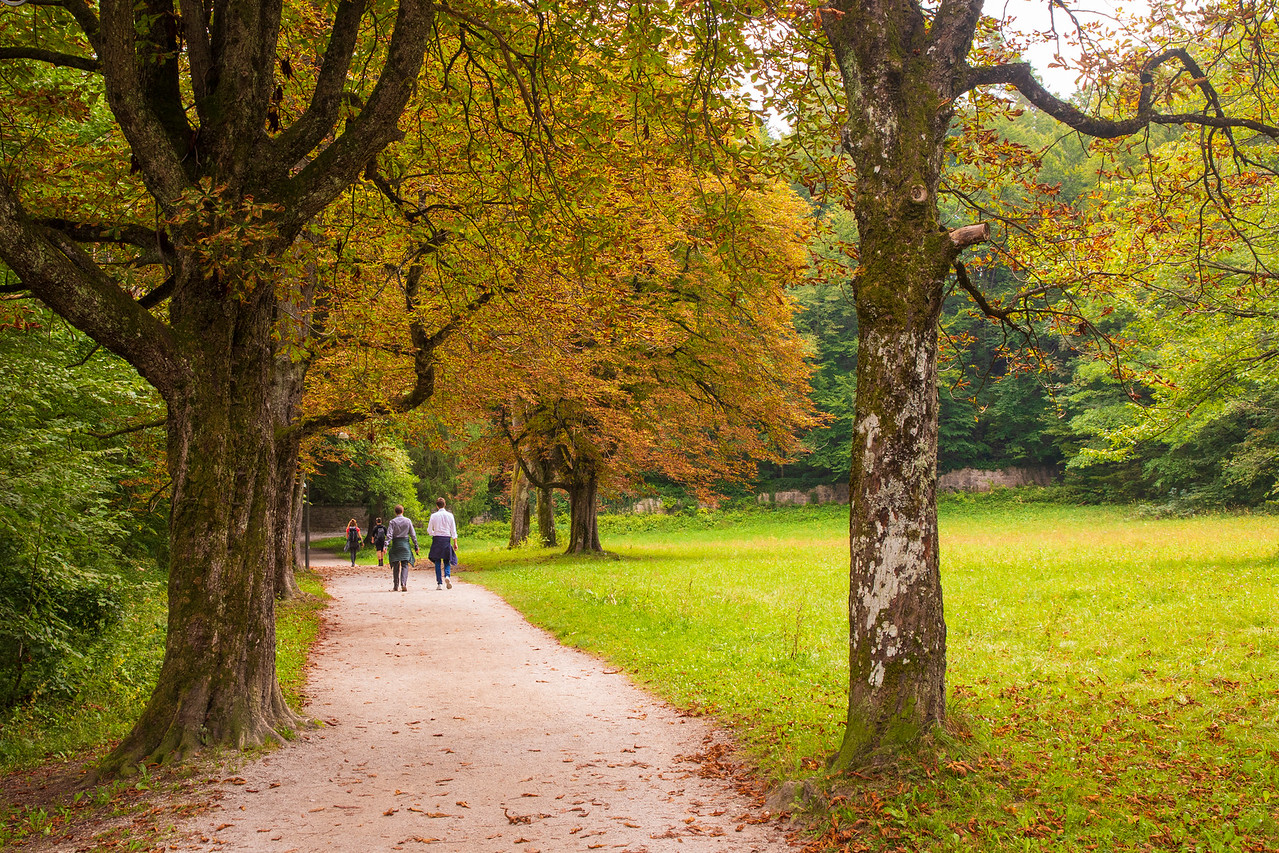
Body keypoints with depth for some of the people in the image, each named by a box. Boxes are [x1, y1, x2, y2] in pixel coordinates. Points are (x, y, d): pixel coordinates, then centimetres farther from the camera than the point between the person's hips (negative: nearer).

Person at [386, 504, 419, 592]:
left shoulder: (392, 522, -2)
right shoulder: (408, 521, 1)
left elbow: (389, 535, -10)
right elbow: (413, 534, 3)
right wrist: (416, 546, 10)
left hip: (396, 544, 0)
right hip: (405, 544, 0)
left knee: (395, 566, 10)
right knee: (405, 565, -1)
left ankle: (395, 586, 16)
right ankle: (403, 584, -19)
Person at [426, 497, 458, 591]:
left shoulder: (434, 516, -2)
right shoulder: (449, 515, 1)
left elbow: (429, 531, 2)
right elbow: (453, 530, 2)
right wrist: (455, 543, 6)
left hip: (437, 539, -1)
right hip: (447, 539, 1)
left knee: (438, 562, 5)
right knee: (447, 560, 12)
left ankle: (439, 583, 0)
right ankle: (447, 576, -16)